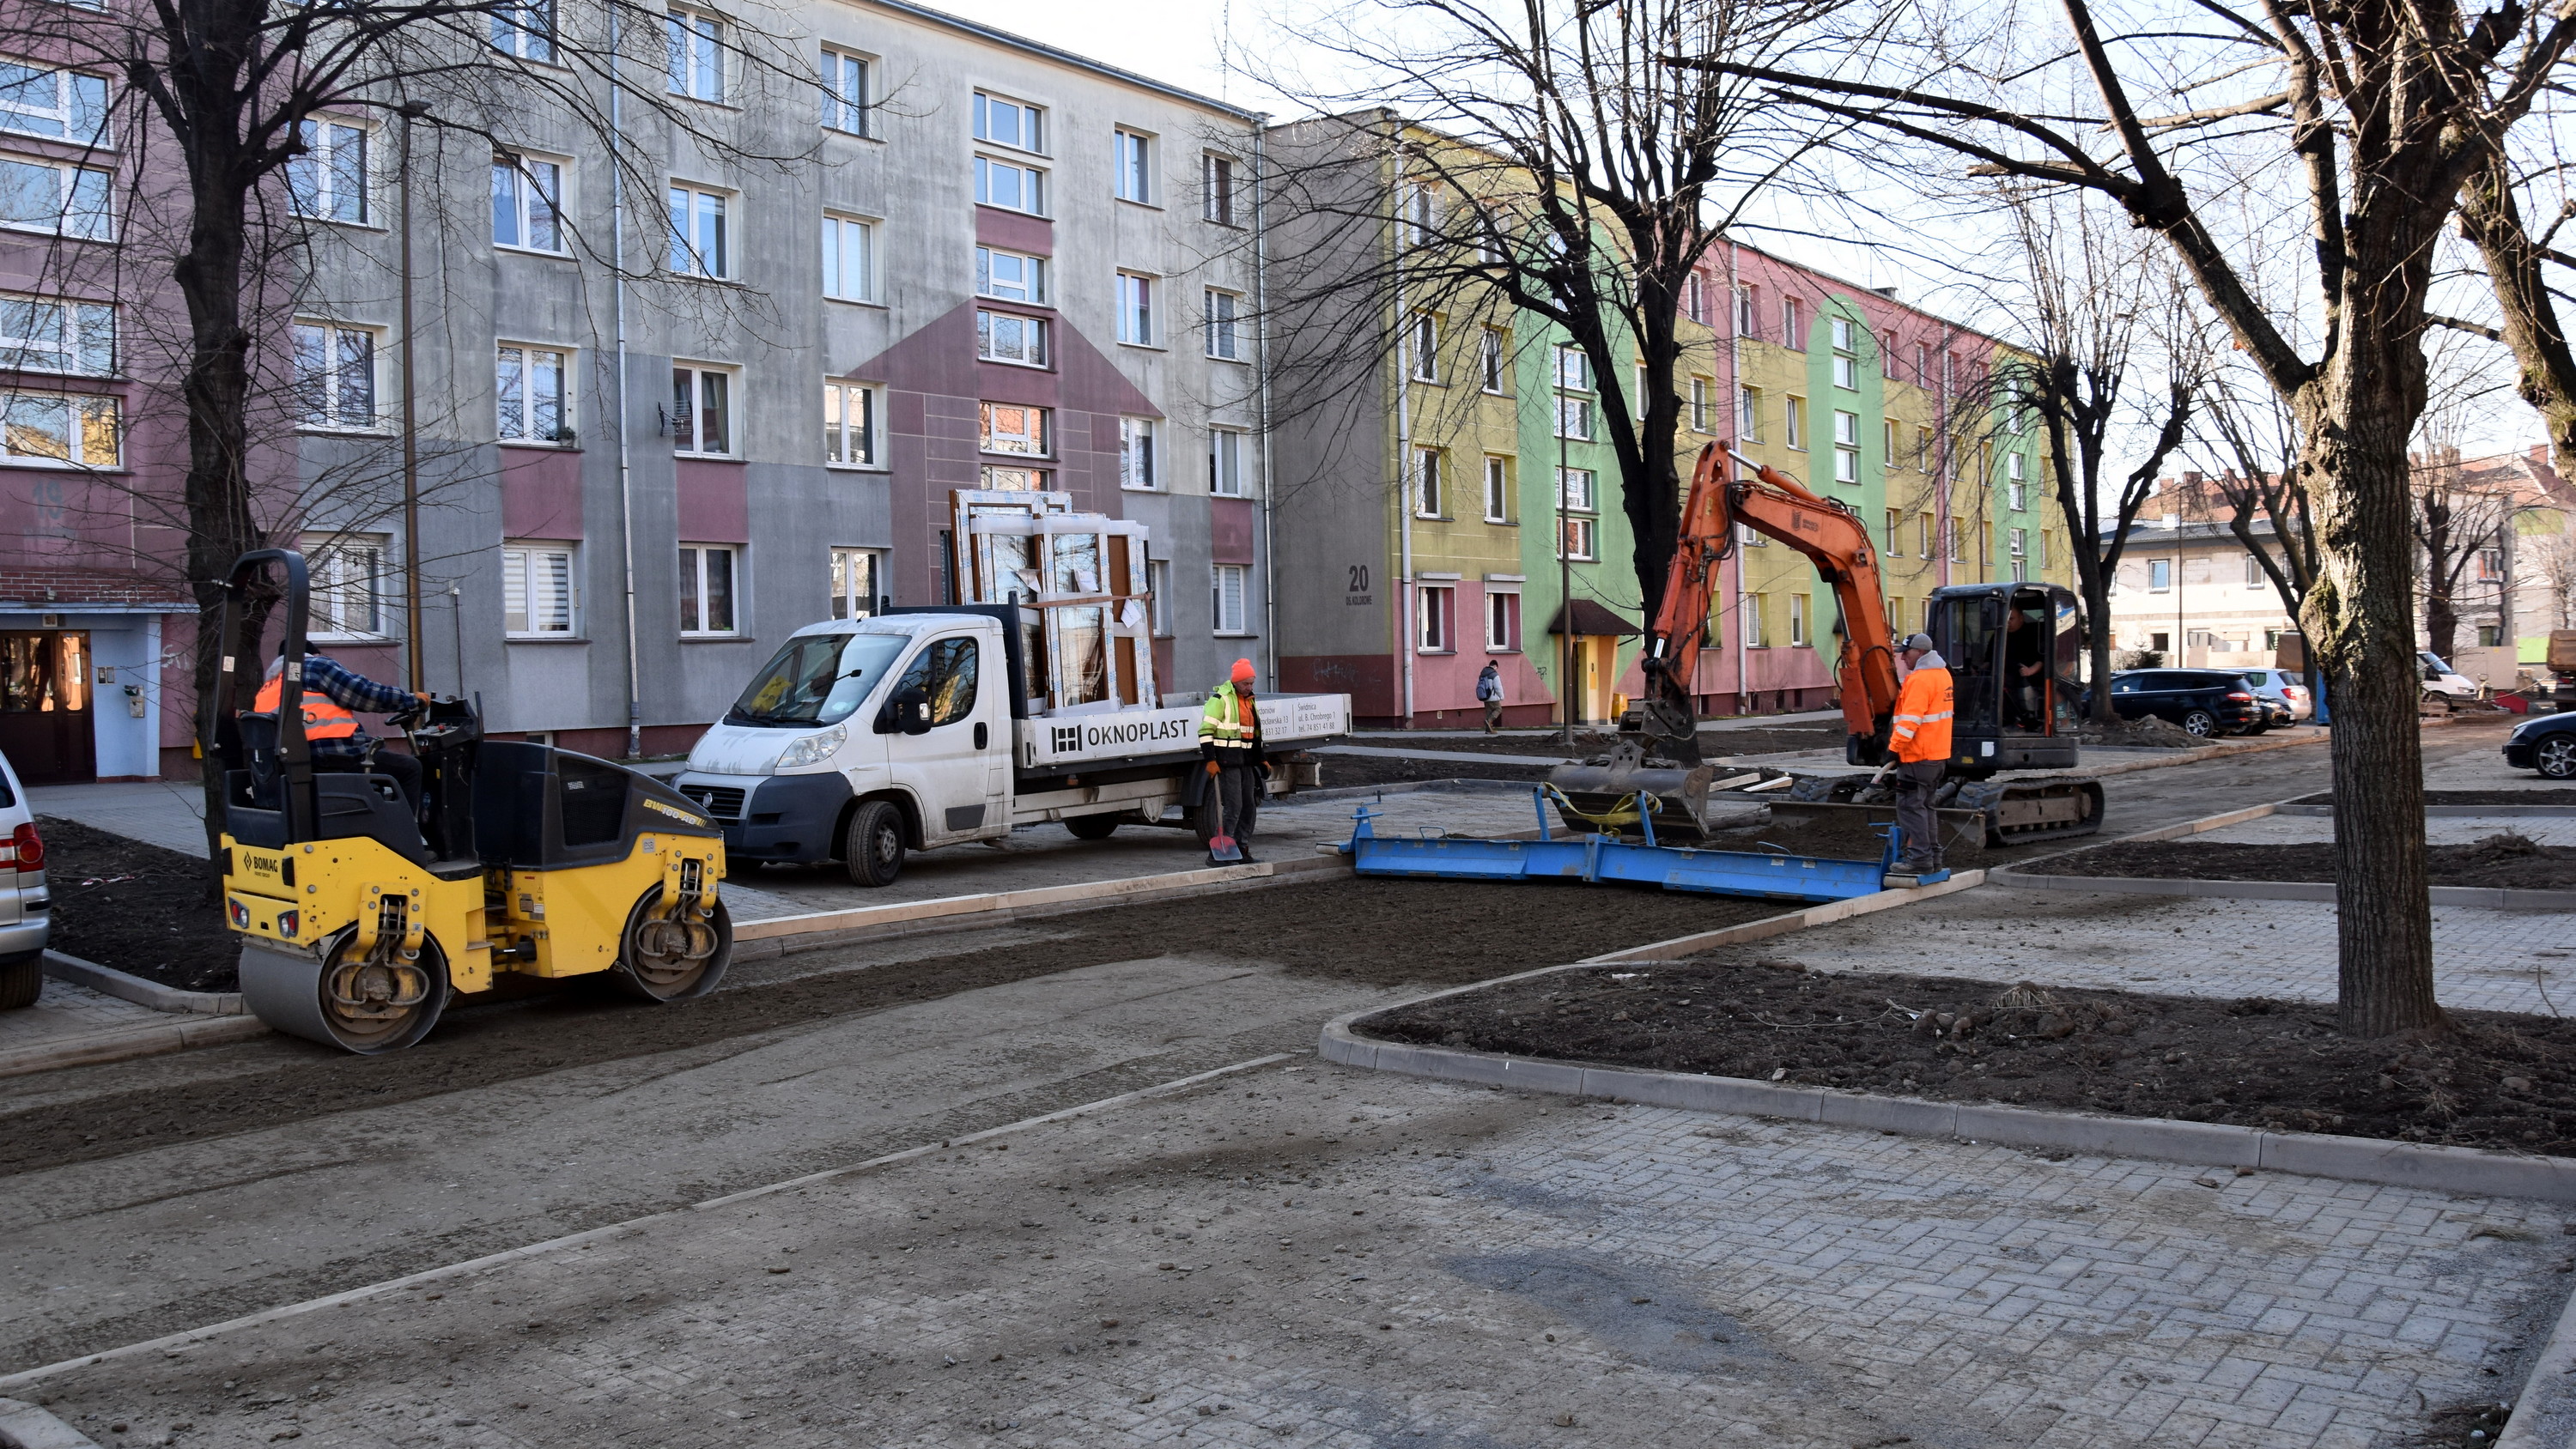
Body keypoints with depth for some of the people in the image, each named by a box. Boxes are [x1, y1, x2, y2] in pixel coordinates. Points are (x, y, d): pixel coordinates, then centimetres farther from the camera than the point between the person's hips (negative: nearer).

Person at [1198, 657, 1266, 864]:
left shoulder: (1249, 700, 18)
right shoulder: (1220, 699, -11)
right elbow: (1206, 731, -15)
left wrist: (1262, 759, 24)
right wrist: (1210, 760, -19)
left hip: (1245, 762, 9)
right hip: (1226, 762, -9)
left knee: (1249, 807, 10)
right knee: (1233, 807, -11)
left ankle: (1242, 850, 20)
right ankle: (1217, 854, -7)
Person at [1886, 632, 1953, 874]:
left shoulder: (1920, 679, -17)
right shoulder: (1942, 673, 15)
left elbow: (1910, 719, -23)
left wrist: (1895, 747, -20)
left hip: (1918, 756, -10)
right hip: (1938, 753, 10)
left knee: (1910, 805, -7)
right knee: (1925, 804, 17)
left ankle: (1919, 858, -8)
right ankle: (1932, 856, 20)